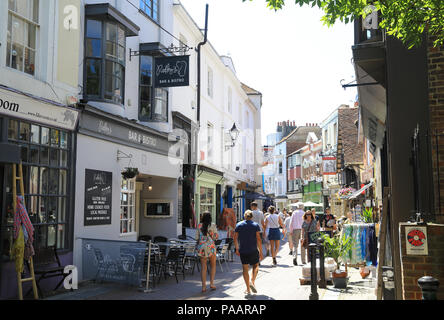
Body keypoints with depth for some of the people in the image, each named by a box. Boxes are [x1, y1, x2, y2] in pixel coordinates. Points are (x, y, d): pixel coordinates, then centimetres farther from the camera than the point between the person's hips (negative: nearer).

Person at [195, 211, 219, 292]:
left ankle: (203, 286, 1)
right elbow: (216, 236, -2)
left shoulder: (199, 226, 2)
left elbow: (197, 237, 3)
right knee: (213, 265, 14)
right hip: (210, 246, -2)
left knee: (203, 267, 4)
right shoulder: (212, 225, -4)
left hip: (201, 247, 2)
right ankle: (211, 283, 9)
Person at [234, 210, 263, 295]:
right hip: (253, 250, -1)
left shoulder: (239, 225, 3)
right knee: (255, 266, 17)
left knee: (245, 268, 8)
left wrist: (237, 249, 14)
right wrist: (260, 251, -3)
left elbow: (235, 238, 3)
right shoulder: (255, 225, -3)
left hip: (242, 251, 2)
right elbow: (258, 239, -8)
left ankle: (248, 289, 8)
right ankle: (252, 281, -6)